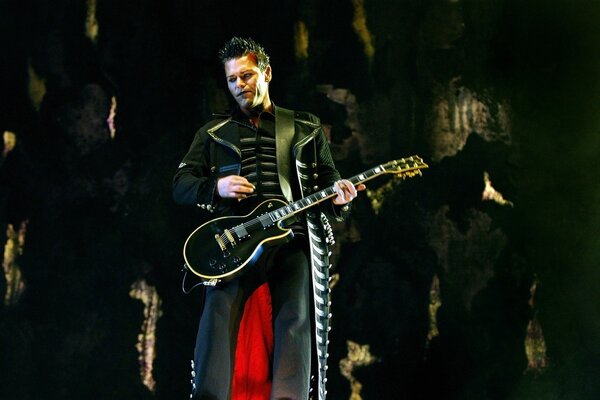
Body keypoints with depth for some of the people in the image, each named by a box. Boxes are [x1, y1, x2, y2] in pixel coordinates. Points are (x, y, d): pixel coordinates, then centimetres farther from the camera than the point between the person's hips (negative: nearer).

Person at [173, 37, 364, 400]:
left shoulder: (306, 129, 22)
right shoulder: (213, 133, 22)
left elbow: (328, 180, 19)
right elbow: (180, 185, 16)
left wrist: (338, 198, -7)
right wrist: (216, 187, -6)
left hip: (291, 238, 0)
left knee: (295, 319, -19)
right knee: (220, 310, -24)